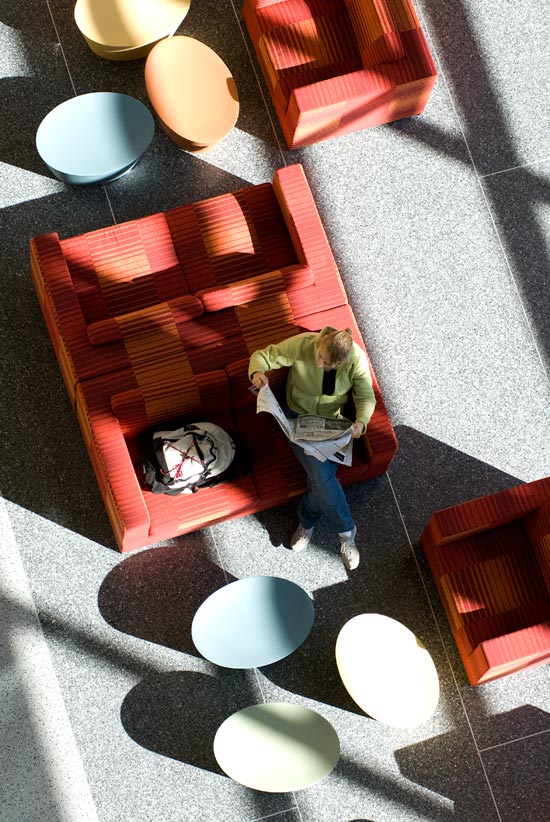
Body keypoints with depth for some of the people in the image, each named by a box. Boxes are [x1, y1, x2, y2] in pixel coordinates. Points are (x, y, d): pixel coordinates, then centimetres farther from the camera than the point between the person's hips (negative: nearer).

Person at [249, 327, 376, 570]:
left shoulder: (356, 358, -19)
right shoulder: (302, 344, -24)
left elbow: (366, 397, -10)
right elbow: (262, 356, -13)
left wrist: (361, 421, -31)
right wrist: (257, 372, -36)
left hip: (332, 422, 1)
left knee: (322, 473, -23)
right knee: (322, 473, -24)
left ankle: (306, 521, 4)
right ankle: (346, 531, -4)